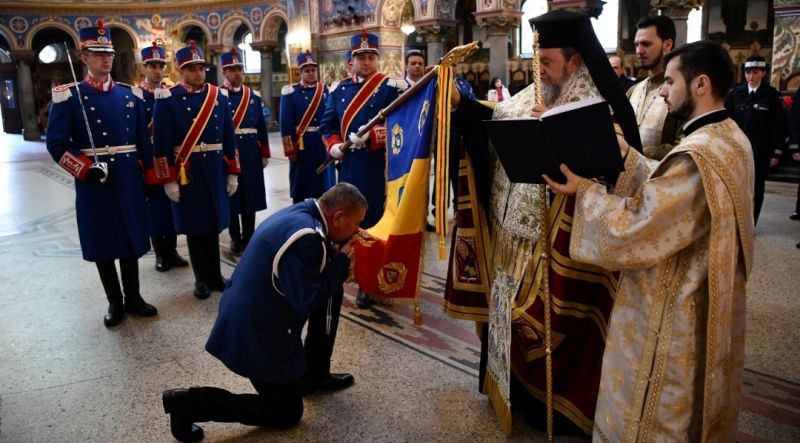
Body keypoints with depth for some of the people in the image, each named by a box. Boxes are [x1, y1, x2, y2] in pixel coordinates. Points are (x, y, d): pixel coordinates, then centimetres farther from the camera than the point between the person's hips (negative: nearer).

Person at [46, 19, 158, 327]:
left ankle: (133, 297, 26)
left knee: (131, 238, 11)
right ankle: (115, 302, 22)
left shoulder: (131, 94, 7)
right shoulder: (68, 96, -4)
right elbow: (56, 144, -6)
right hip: (93, 184, -3)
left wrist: (150, 176, 7)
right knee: (101, 243, 7)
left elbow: (143, 140, 9)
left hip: (129, 182, 3)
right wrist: (85, 169, -19)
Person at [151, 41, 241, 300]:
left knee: (213, 223, 11)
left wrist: (232, 173, 5)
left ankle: (215, 274, 24)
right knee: (194, 226, 7)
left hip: (215, 171, 3)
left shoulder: (219, 96, 6)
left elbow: (229, 137, 7)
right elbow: (162, 143, -8)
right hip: (186, 173, -3)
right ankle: (202, 278, 20)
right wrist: (169, 180, -11)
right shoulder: (168, 99, -5)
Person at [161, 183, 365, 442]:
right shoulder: (306, 236, -28)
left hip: (251, 316, 9)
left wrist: (338, 247, 1)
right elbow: (308, 302, -24)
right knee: (287, 414, 8)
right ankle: (190, 403, 4)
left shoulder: (300, 214, 2)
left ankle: (313, 375, 26)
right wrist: (341, 259, -15)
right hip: (257, 333, -9)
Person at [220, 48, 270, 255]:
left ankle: (249, 236, 19)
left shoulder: (254, 96, 8)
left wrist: (265, 154, 8)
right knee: (231, 195, 5)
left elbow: (262, 127, 9)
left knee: (250, 194, 8)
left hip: (250, 153, 3)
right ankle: (235, 238, 18)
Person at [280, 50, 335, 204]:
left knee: (324, 183, 9)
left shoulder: (326, 90, 8)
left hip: (323, 143, 3)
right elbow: (286, 123, -5)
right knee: (300, 185, 4)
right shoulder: (291, 92, -1)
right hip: (301, 145, -3)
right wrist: (290, 149, -10)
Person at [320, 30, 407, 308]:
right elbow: (328, 125, 14)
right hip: (349, 169, 5)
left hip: (381, 169, -4)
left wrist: (371, 136, -21)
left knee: (377, 222, -1)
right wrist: (333, 146, -6)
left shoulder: (393, 87, -2)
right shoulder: (338, 90, 12)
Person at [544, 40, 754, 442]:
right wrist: (625, 157, 1)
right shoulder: (730, 138, 3)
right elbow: (667, 190, 8)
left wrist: (585, 190, -17)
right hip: (706, 303, 10)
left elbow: (633, 231, -28)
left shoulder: (698, 156, -30)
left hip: (673, 317, -10)